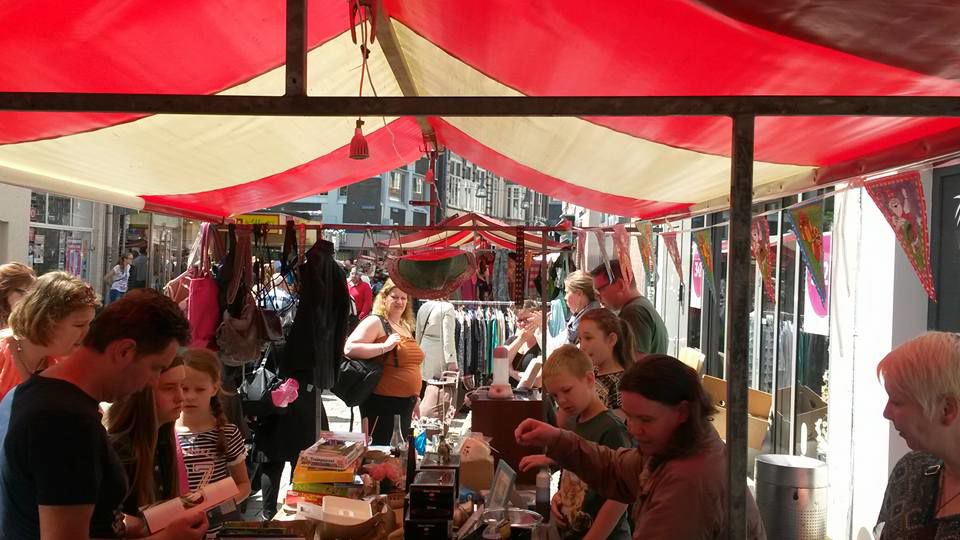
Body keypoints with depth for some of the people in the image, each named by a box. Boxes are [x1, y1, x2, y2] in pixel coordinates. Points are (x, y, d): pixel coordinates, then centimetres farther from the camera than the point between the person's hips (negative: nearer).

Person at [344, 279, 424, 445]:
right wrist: (384, 346, -26)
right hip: (382, 401, -8)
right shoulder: (375, 322, -9)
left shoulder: (407, 326, 16)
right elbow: (349, 349, -22)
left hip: (406, 402, 8)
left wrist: (416, 396, 23)